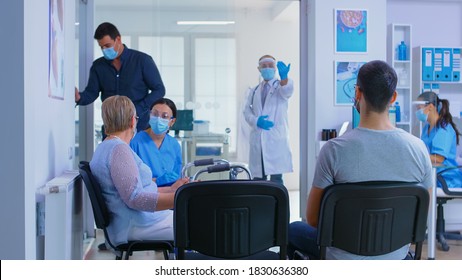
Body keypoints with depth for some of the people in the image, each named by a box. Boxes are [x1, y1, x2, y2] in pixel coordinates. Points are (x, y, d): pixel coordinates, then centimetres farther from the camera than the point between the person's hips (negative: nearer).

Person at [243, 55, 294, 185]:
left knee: (276, 178, -6)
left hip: (276, 139, -4)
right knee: (258, 178, 8)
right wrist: (256, 121, -10)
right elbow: (247, 111, 12)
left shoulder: (280, 86, 4)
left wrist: (284, 76, -44)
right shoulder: (254, 91, 18)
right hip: (258, 139, 4)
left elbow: (287, 90, -21)